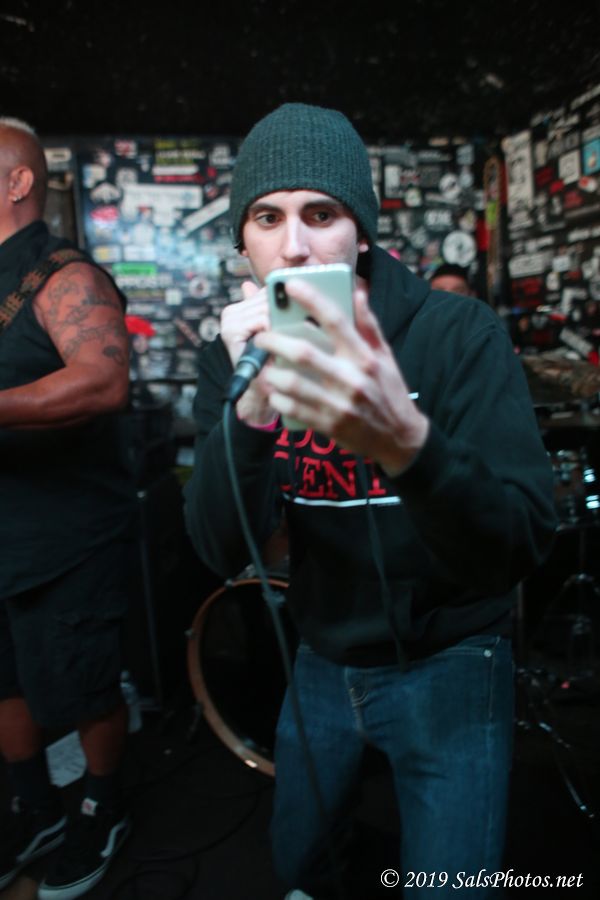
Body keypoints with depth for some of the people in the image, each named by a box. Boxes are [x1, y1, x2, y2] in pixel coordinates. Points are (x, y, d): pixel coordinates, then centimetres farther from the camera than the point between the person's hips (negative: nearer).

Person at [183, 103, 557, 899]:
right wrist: (251, 408, -36)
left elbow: (520, 550, -28)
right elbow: (223, 552, -18)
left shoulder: (460, 334, -19)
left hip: (448, 666, -3)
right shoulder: (236, 356, -9)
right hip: (324, 663, 4)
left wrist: (403, 440, -48)